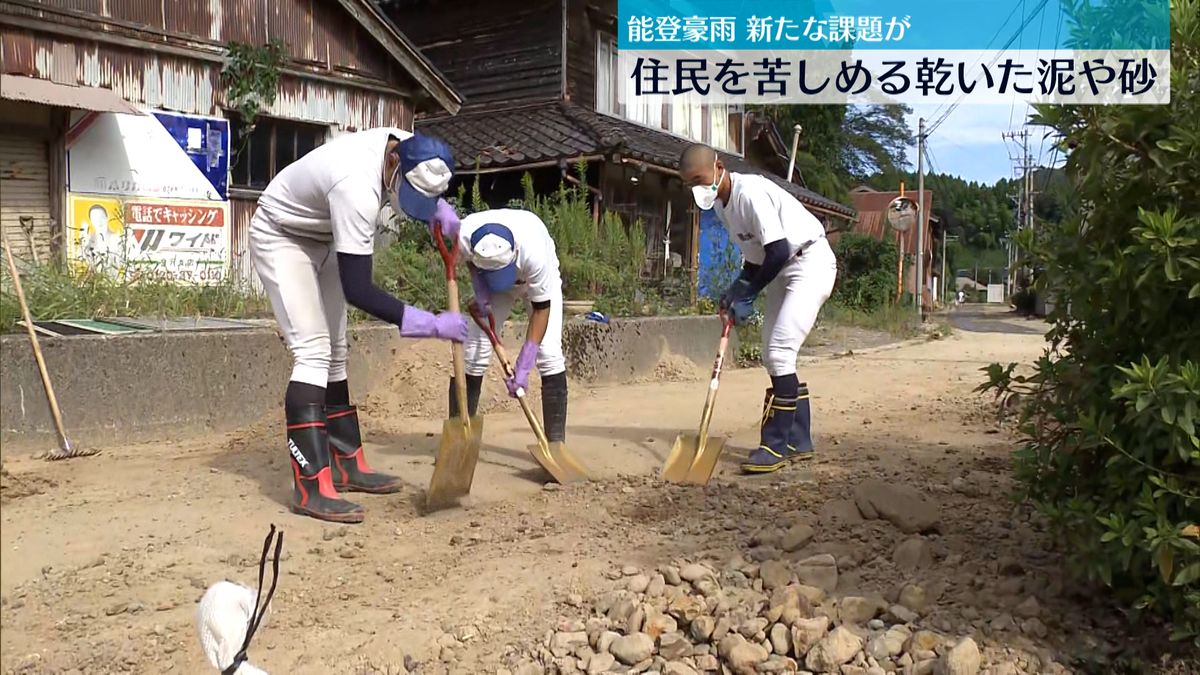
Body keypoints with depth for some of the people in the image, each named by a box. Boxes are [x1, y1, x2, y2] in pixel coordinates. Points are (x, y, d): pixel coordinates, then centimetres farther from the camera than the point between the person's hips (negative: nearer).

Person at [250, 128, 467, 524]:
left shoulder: (409, 148, -17)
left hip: (322, 239, 9)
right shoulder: (358, 187, -41)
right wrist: (430, 324, -41)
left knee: (335, 353, 9)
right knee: (312, 353, -19)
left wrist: (439, 208, -10)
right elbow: (357, 290, -40)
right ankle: (311, 488, -20)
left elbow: (423, 194, 12)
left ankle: (347, 465, 18)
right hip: (279, 237, -9)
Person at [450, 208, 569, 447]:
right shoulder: (464, 234, -35)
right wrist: (480, 291, -23)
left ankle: (556, 443, -10)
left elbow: (541, 309, -32)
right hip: (492, 286, 3)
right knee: (474, 351, -8)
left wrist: (523, 367, -34)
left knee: (549, 352, -18)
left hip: (540, 281, -3)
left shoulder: (534, 251, -43)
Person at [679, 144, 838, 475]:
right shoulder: (721, 205, 4)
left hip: (810, 264, -10)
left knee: (779, 352, -16)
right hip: (782, 271, 10)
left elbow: (778, 252, -26)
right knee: (773, 355, 9)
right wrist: (738, 293, -2)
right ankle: (798, 441, 19)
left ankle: (776, 445, -9)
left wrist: (745, 291, -17)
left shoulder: (751, 193, -25)